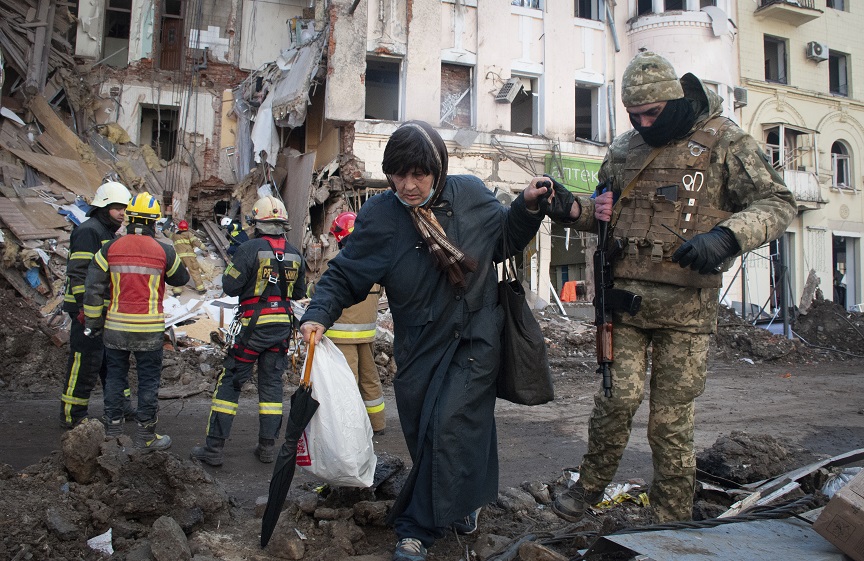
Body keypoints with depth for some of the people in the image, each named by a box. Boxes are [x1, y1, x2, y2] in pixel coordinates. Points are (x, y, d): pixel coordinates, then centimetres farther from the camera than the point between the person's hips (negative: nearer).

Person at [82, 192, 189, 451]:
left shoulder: (110, 248, -2)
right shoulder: (163, 251, -6)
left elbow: (93, 288, -1)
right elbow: (181, 279, 10)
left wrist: (93, 322, 9)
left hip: (116, 327, 2)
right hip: (149, 328, -2)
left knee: (115, 377, 16)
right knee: (149, 380, 8)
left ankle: (112, 430, 25)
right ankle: (146, 435, 15)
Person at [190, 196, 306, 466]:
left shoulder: (250, 249, -12)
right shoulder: (295, 254, 5)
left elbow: (230, 287, -10)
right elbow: (299, 292, 13)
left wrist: (229, 270, 9)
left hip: (254, 325, -4)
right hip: (282, 325, 5)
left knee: (230, 381, 4)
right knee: (272, 382, 12)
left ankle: (214, 448, 6)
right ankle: (268, 446, 16)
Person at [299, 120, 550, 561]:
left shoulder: (471, 194, -4)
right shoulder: (379, 217, -9)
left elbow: (506, 238, 14)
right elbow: (343, 276, -6)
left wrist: (527, 206, -4)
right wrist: (318, 315, -22)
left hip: (476, 341, -1)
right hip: (419, 348, 1)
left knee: (449, 426, -12)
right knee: (425, 437, 10)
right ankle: (463, 504, 38)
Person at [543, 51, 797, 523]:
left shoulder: (723, 141, -1)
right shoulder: (624, 148, 13)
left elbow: (777, 203, -3)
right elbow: (606, 210, 24)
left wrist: (725, 235, -22)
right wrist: (573, 211, 1)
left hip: (685, 303, -3)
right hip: (623, 294, 3)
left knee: (672, 416, 4)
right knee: (618, 396, -1)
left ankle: (672, 518, 22)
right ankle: (590, 486, 22)